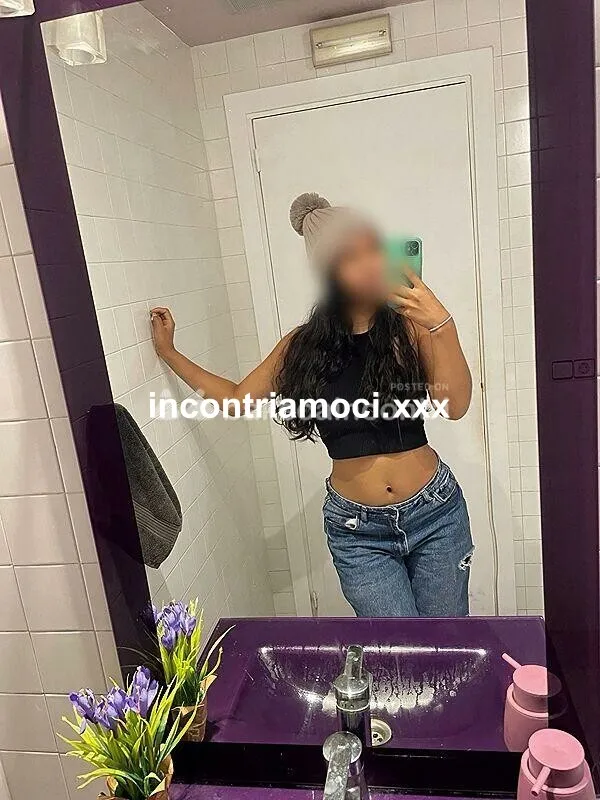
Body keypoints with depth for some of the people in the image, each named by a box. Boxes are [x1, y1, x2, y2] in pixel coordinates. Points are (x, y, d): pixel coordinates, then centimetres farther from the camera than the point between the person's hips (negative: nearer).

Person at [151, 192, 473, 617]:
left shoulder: (409, 326, -7)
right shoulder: (305, 346, -1)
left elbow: (455, 405, -18)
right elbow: (236, 397, 12)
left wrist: (442, 324, -28)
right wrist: (170, 353, 14)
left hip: (435, 514, 0)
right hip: (358, 532, 1)